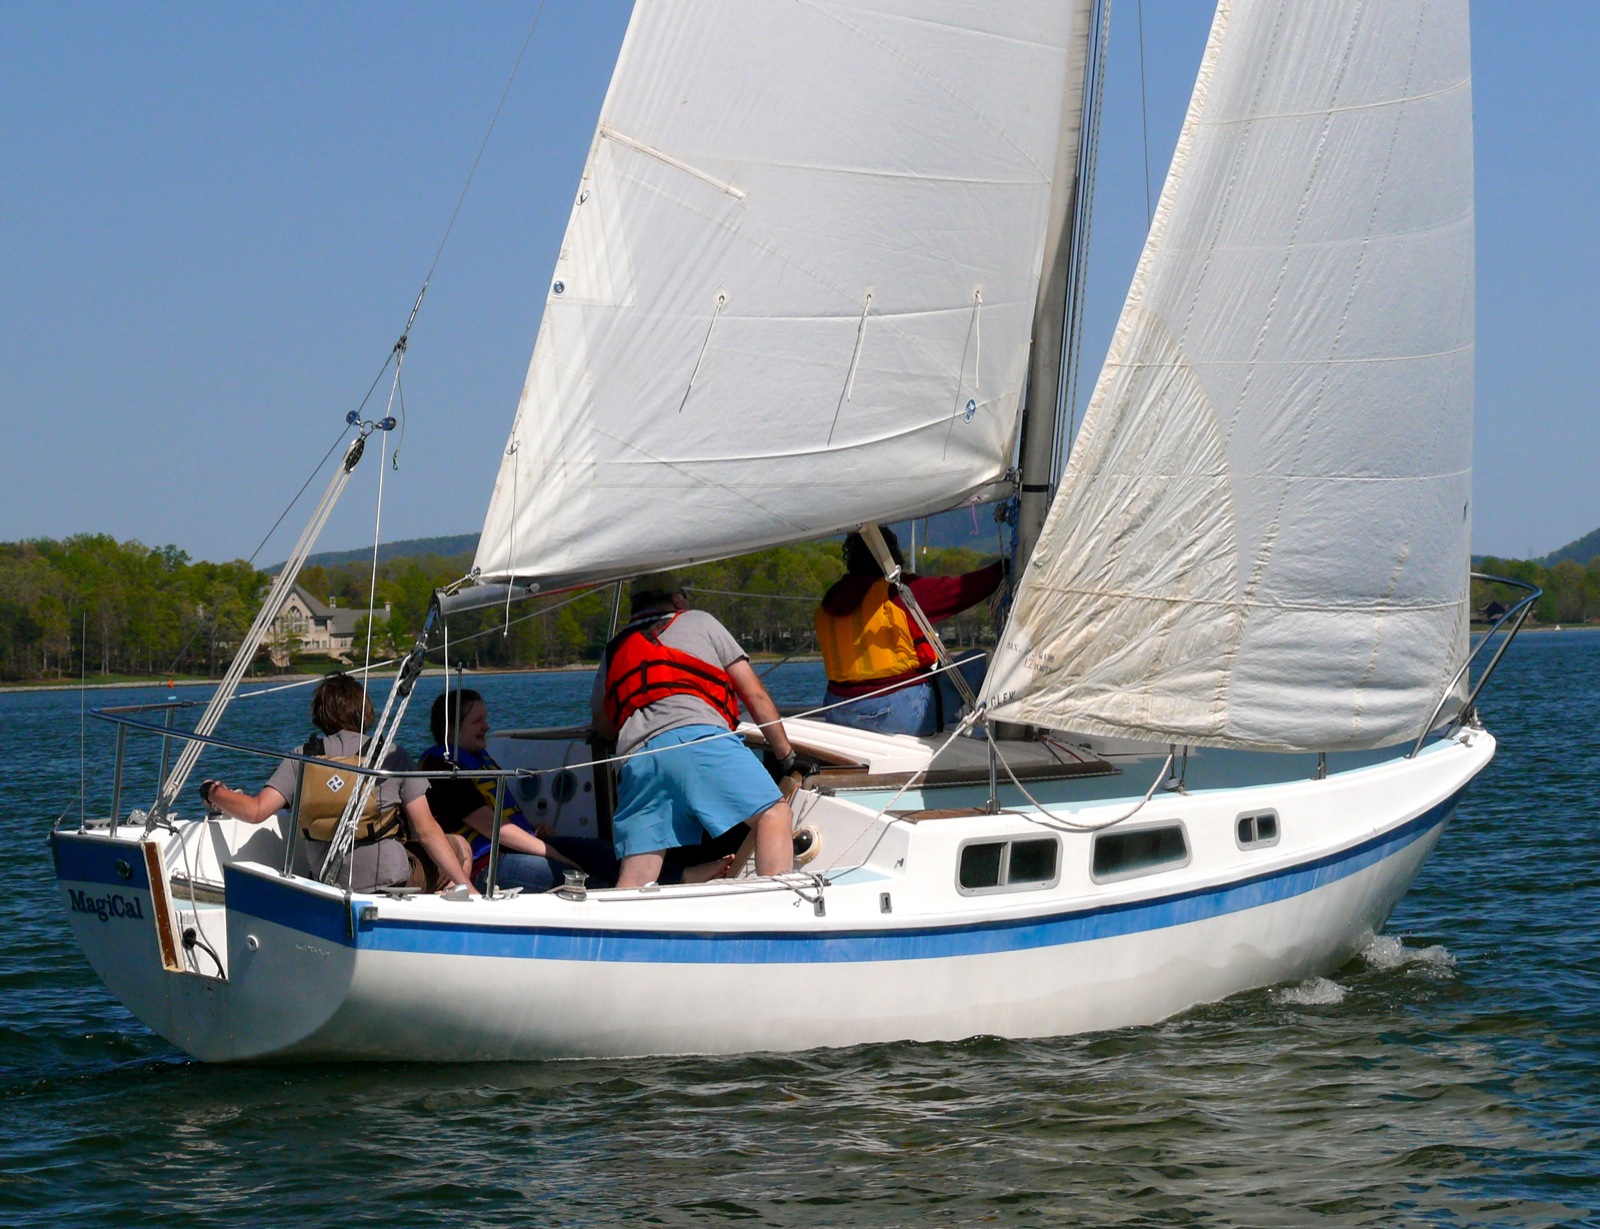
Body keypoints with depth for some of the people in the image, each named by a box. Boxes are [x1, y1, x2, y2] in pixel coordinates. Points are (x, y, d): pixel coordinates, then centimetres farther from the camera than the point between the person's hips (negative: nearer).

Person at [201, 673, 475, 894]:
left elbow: (256, 810, -8)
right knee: (459, 848, 22)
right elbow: (427, 831, -7)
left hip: (333, 886, 5)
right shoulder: (392, 757, -4)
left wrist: (212, 793, 11)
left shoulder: (303, 760, 1)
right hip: (394, 881, -5)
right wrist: (466, 884, -5)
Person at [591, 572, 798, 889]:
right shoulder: (699, 622, 25)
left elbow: (603, 726, 41)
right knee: (774, 814, -7)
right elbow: (755, 695, 21)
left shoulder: (614, 652, 35)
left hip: (635, 756, 4)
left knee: (634, 879, -4)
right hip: (697, 738, -4)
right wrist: (786, 756, 27)